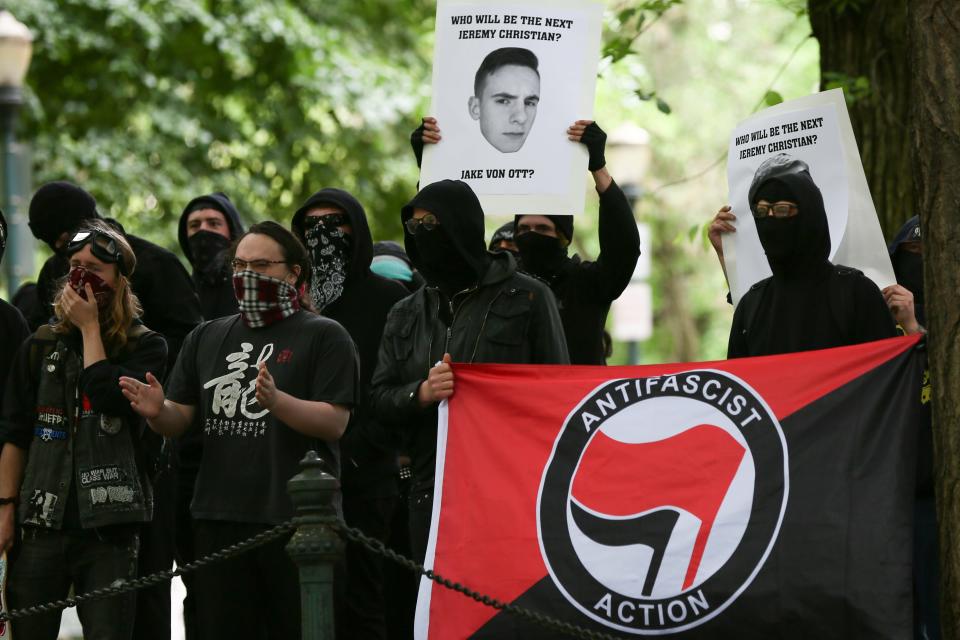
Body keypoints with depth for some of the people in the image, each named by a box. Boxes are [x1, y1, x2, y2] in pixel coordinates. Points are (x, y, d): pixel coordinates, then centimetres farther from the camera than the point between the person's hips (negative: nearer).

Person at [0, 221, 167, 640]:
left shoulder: (145, 346, 4)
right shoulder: (41, 347, 12)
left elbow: (111, 397, -16)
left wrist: (90, 328, -7)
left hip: (110, 525, -3)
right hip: (44, 522, 3)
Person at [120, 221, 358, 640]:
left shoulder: (324, 336, 1)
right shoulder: (206, 338, 17)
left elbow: (334, 423, -9)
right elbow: (179, 421, 15)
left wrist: (276, 401, -25)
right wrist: (157, 411, -9)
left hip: (297, 519, -5)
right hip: (219, 518, 5)